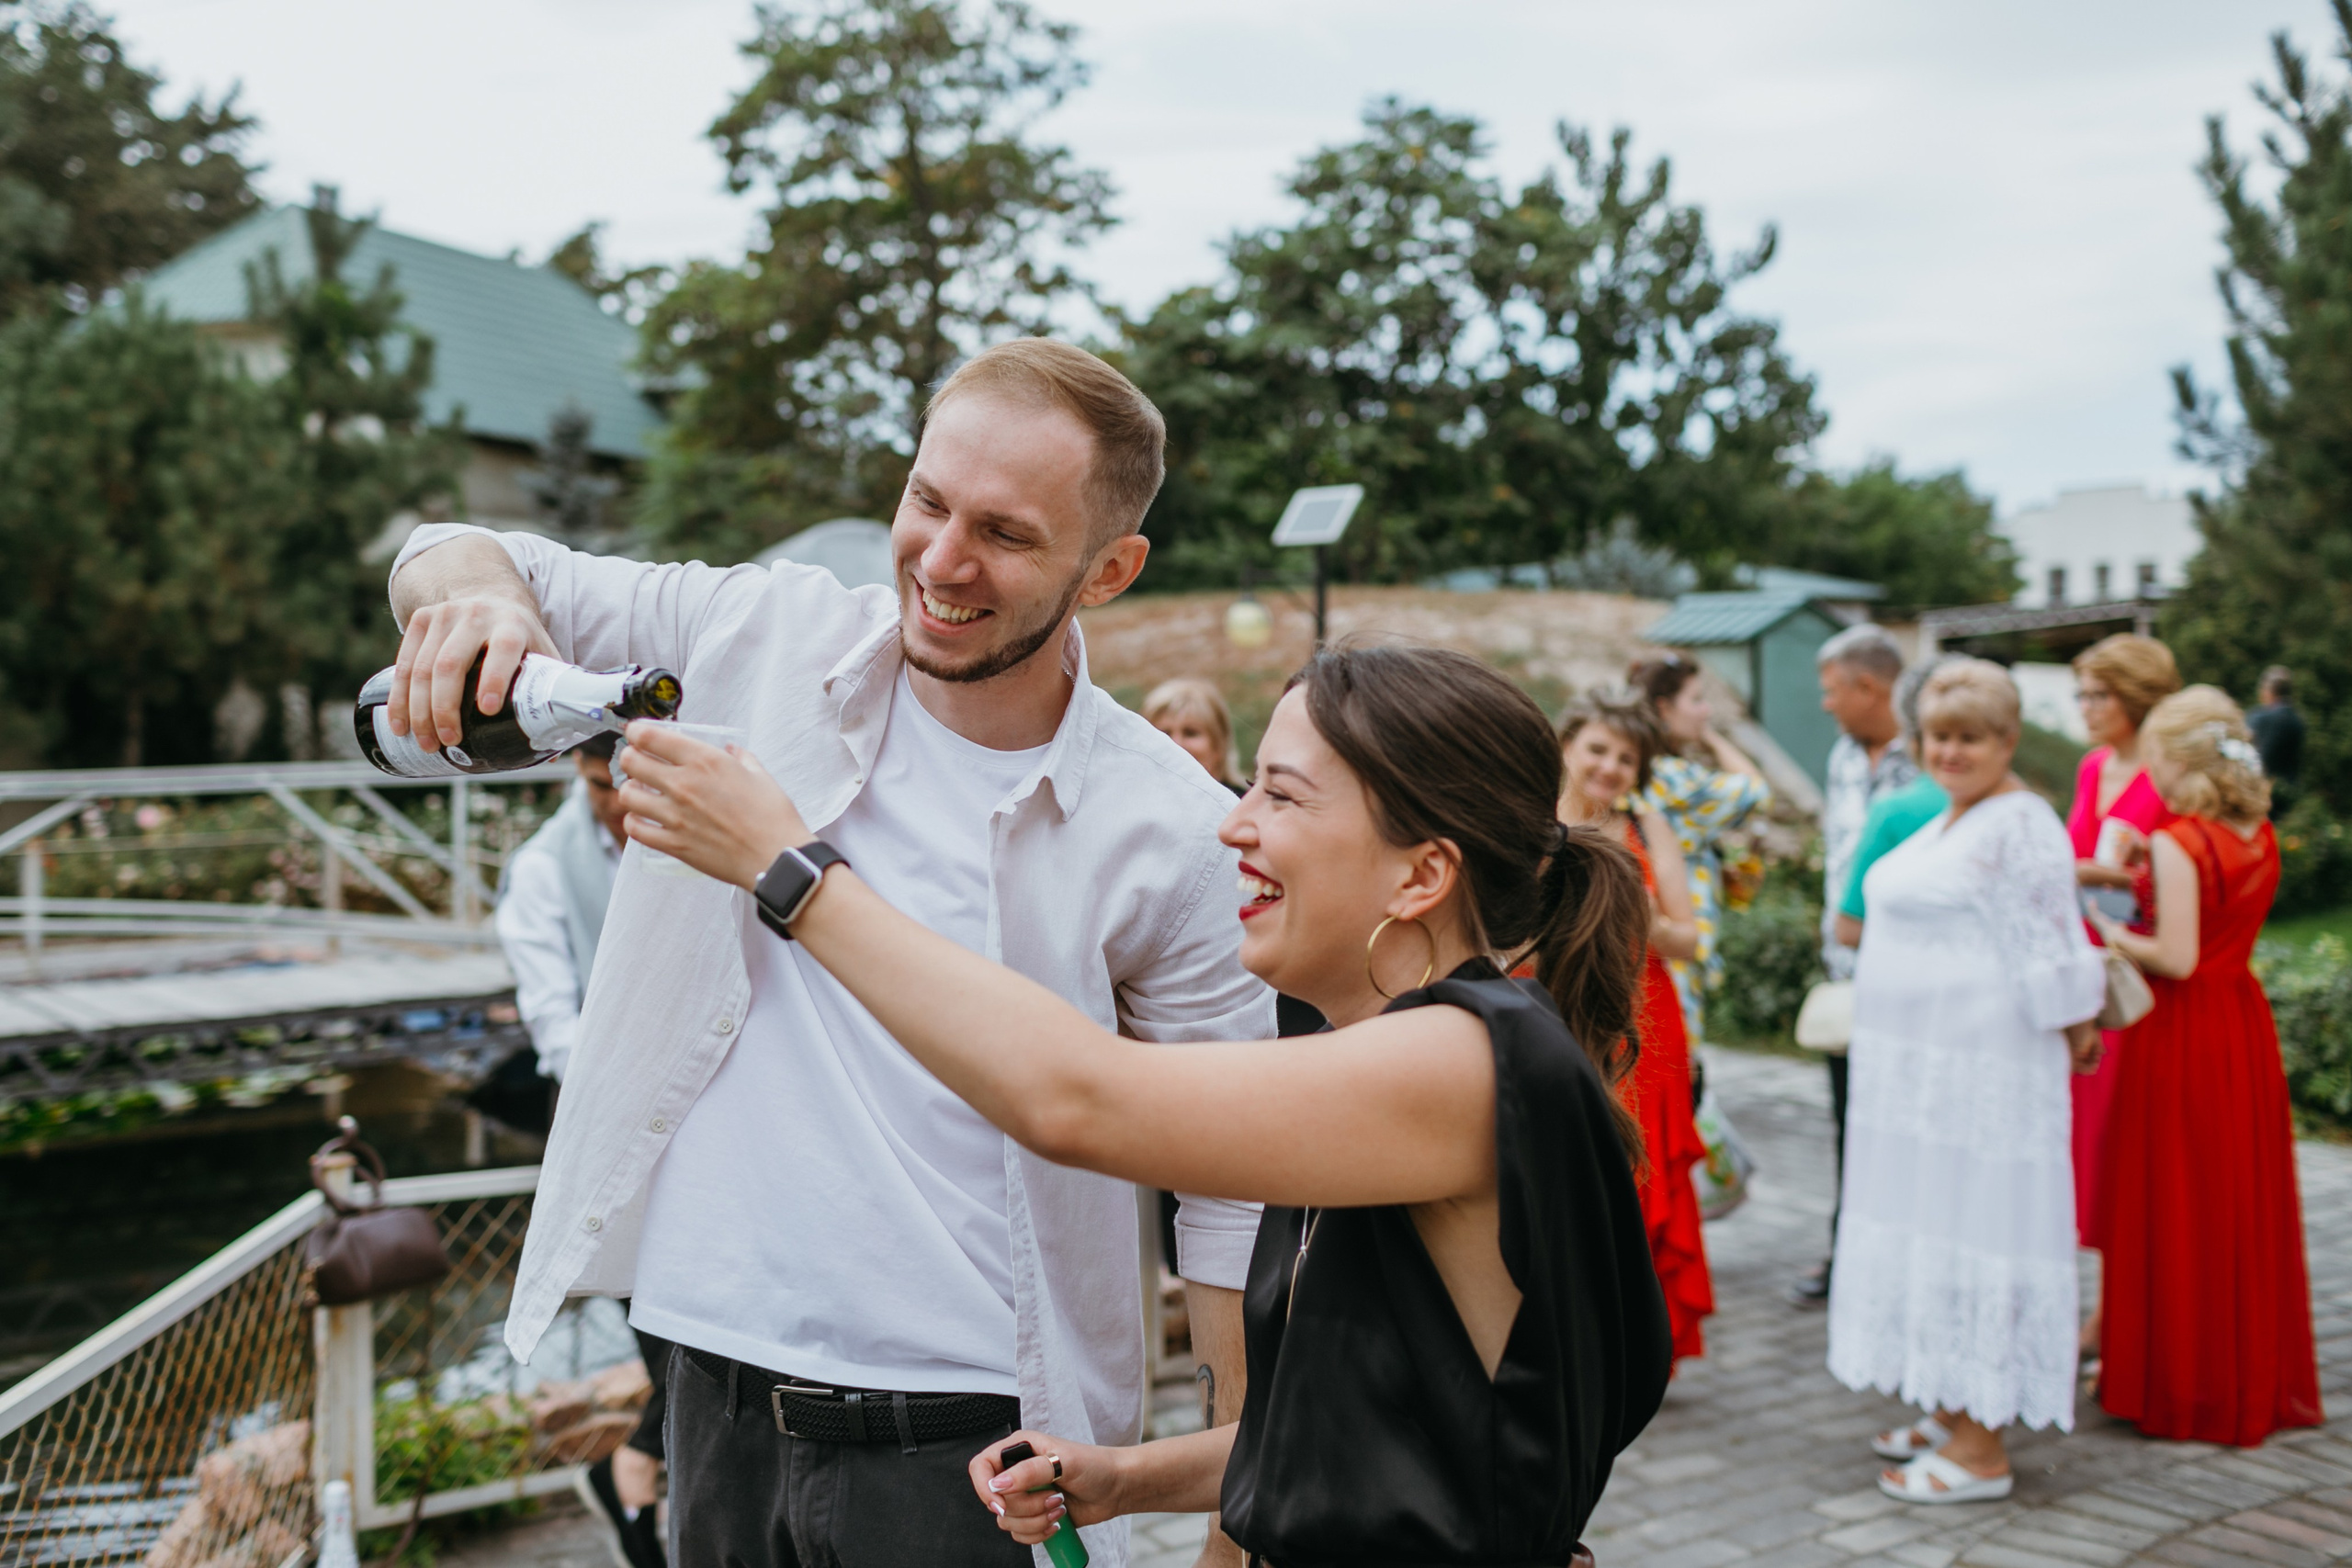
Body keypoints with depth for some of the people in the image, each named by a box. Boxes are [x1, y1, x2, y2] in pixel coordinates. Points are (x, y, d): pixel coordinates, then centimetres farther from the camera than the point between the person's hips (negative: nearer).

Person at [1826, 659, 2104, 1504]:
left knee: (1974, 1231, -5)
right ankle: (1952, 1411, 27)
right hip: (1925, 1069, 10)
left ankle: (1981, 1449, 3)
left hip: (1984, 1072, -10)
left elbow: (2050, 950, -15)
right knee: (1932, 1226, 15)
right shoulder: (1950, 821, 15)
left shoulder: (2022, 824, -14)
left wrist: (2078, 1037, -7)